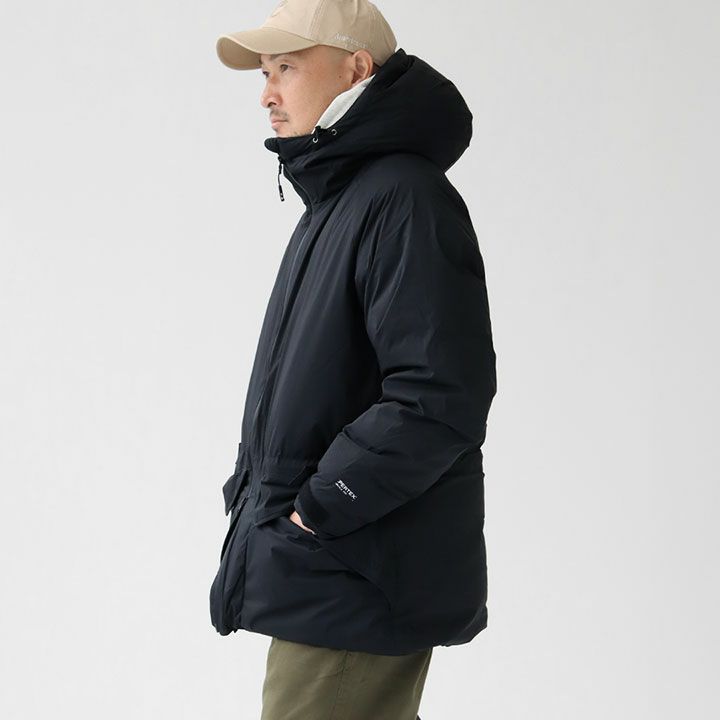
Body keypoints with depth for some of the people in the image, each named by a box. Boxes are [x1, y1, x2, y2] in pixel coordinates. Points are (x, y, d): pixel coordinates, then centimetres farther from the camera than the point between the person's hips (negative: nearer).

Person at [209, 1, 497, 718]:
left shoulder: (405, 201, -16)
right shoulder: (335, 201, 16)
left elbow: (438, 402, -25)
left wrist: (315, 509, -19)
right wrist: (261, 487, 10)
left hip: (357, 591, -10)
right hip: (328, 577, 10)